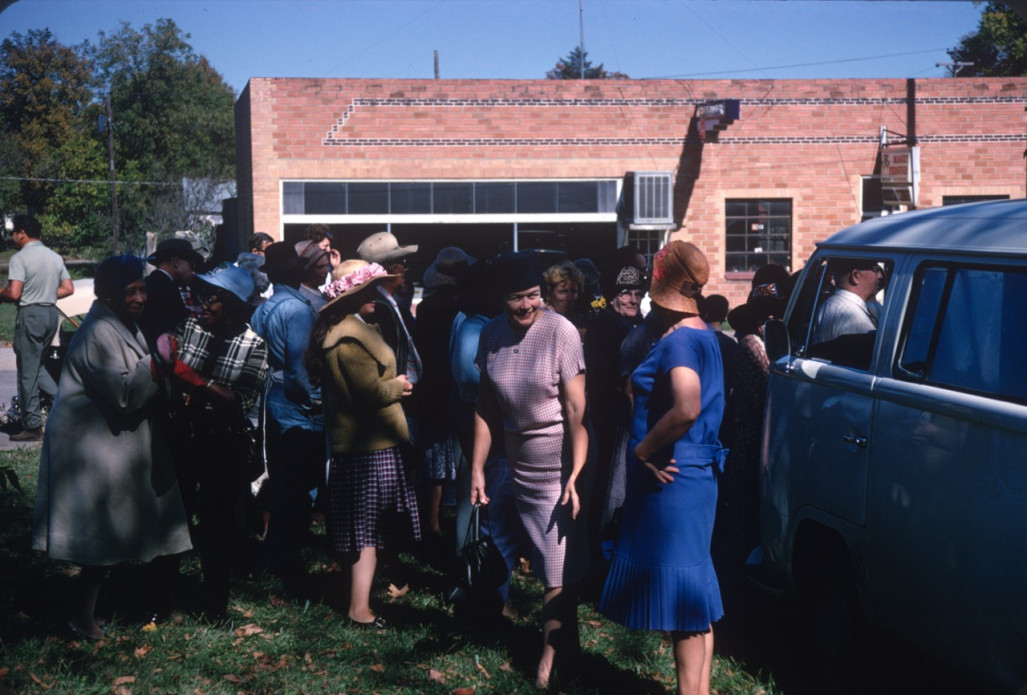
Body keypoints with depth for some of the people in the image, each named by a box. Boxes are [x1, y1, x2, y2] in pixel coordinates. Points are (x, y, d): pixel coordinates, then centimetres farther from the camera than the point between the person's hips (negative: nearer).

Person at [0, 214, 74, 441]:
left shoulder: (20, 258, -12)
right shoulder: (54, 257, 11)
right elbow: (68, 289, 11)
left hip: (30, 314, -7)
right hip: (51, 313, 7)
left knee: (27, 372, 0)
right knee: (37, 365, 21)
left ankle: (32, 427, 4)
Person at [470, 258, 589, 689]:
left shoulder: (560, 332, -17)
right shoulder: (491, 335, -1)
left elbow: (576, 409, -18)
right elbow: (485, 409, 5)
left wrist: (576, 474, -23)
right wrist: (477, 468, 1)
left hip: (558, 467, -4)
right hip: (518, 467, 5)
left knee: (558, 570, 0)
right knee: (546, 565, 14)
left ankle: (552, 652, 16)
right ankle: (566, 644, 30)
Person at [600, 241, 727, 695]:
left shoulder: (680, 339, -17)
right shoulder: (702, 334, 12)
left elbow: (687, 409, -34)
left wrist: (644, 449, -20)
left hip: (671, 482, -10)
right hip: (692, 476, 10)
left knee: (682, 594, -3)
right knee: (693, 590, 15)